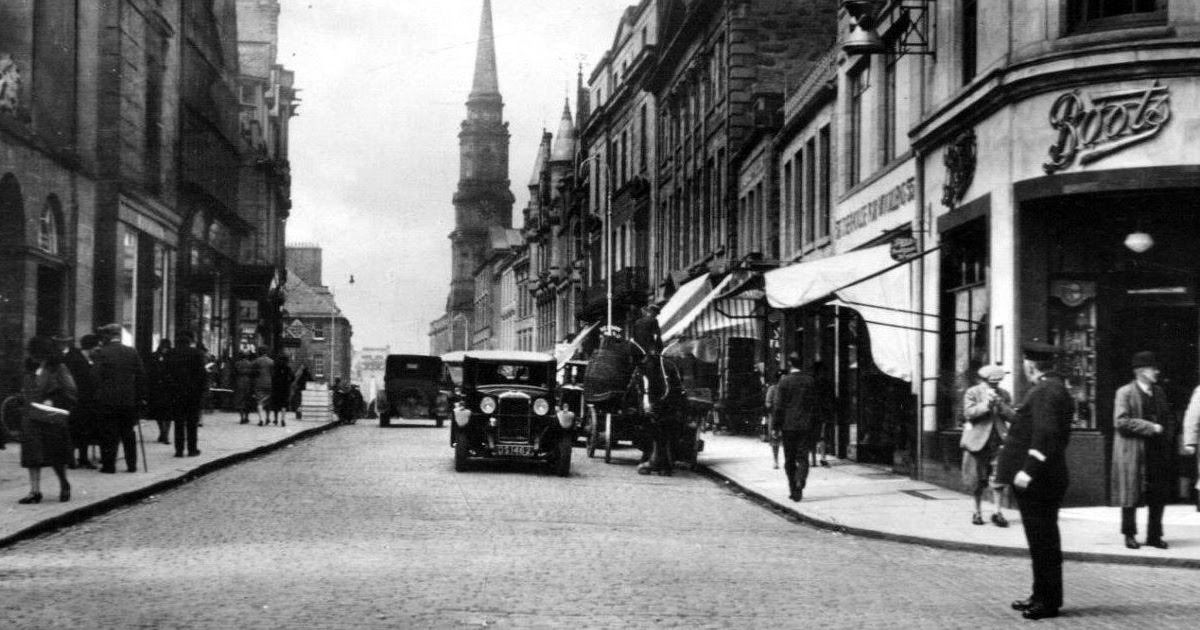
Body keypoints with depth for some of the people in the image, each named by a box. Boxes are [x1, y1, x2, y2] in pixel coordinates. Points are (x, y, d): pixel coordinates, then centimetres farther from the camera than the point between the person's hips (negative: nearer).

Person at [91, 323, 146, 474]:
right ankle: (132, 465, 14)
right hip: (128, 400, 4)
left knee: (108, 434, 2)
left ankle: (108, 465, 2)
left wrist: (96, 395, -4)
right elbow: (141, 375, 4)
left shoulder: (100, 353, -7)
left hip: (107, 400, -3)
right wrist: (140, 396, 9)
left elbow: (96, 377, -12)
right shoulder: (132, 352, 4)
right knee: (128, 433, 11)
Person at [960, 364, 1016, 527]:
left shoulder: (1005, 395, 8)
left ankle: (997, 512, -6)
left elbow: (1011, 416, 1)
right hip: (978, 440, -2)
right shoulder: (972, 393, -1)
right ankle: (978, 512, 18)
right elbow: (968, 413, -14)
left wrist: (1000, 404, -16)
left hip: (998, 440, 2)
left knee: (998, 475, -10)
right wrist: (985, 404, -26)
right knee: (977, 479, 4)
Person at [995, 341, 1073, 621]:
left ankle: (1049, 601, 2)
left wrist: (1029, 470, -27)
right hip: (1041, 479, 11)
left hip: (1037, 480, -11)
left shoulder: (1046, 391, -17)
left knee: (1043, 539, -4)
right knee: (1042, 539, 16)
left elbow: (1045, 434, -25)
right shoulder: (1055, 388, 16)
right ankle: (1042, 595, 24)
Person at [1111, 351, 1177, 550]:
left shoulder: (1159, 392, 13)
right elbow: (1120, 421, -15)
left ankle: (1154, 535, 16)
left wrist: (1167, 434, 3)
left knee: (1159, 496, 6)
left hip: (1158, 453, 6)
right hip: (1133, 453, -6)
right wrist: (1150, 427, -16)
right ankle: (1129, 535, 11)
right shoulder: (1125, 393, -7)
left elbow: (1168, 418, 22)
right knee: (1131, 496, 0)